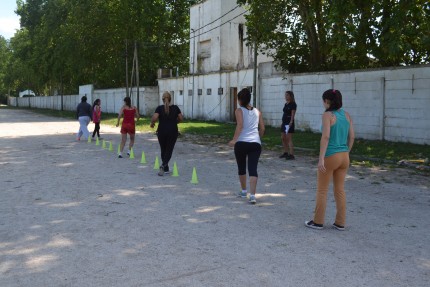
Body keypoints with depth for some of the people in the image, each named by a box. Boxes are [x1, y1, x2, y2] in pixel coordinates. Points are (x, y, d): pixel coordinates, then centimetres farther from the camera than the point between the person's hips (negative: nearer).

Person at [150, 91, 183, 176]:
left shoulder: (159, 108, -5)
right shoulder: (175, 108, 0)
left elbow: (154, 118, -17)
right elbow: (181, 118, 3)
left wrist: (152, 123, 2)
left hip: (162, 131, 0)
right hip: (173, 132, 0)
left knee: (163, 150, 15)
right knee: (169, 150, 4)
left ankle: (166, 169, 20)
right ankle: (163, 165, -19)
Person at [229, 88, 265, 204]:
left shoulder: (239, 111, 2)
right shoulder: (257, 111, 15)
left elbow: (240, 126, -14)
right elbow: (262, 128, 14)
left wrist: (234, 139, -13)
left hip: (241, 143, -2)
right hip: (256, 143, 2)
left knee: (241, 168, 17)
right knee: (253, 169, -4)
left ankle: (244, 191, 31)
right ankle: (252, 195, -17)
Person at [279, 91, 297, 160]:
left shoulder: (293, 104, -8)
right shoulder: (286, 104, 16)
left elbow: (293, 114, -16)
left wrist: (291, 122, -24)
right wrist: (282, 122, 17)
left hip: (289, 123, -9)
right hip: (284, 122, 9)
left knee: (289, 139, -11)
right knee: (283, 138, 12)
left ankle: (291, 155, -10)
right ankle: (285, 153, 22)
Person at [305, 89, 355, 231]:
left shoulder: (328, 115, -12)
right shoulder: (346, 115, 6)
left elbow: (326, 136, -21)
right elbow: (352, 137, 8)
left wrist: (321, 158, -21)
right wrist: (346, 152, 18)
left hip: (330, 156, -6)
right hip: (344, 156, 6)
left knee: (322, 190, 8)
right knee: (340, 190, 14)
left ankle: (318, 222, 16)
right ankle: (340, 223, 20)